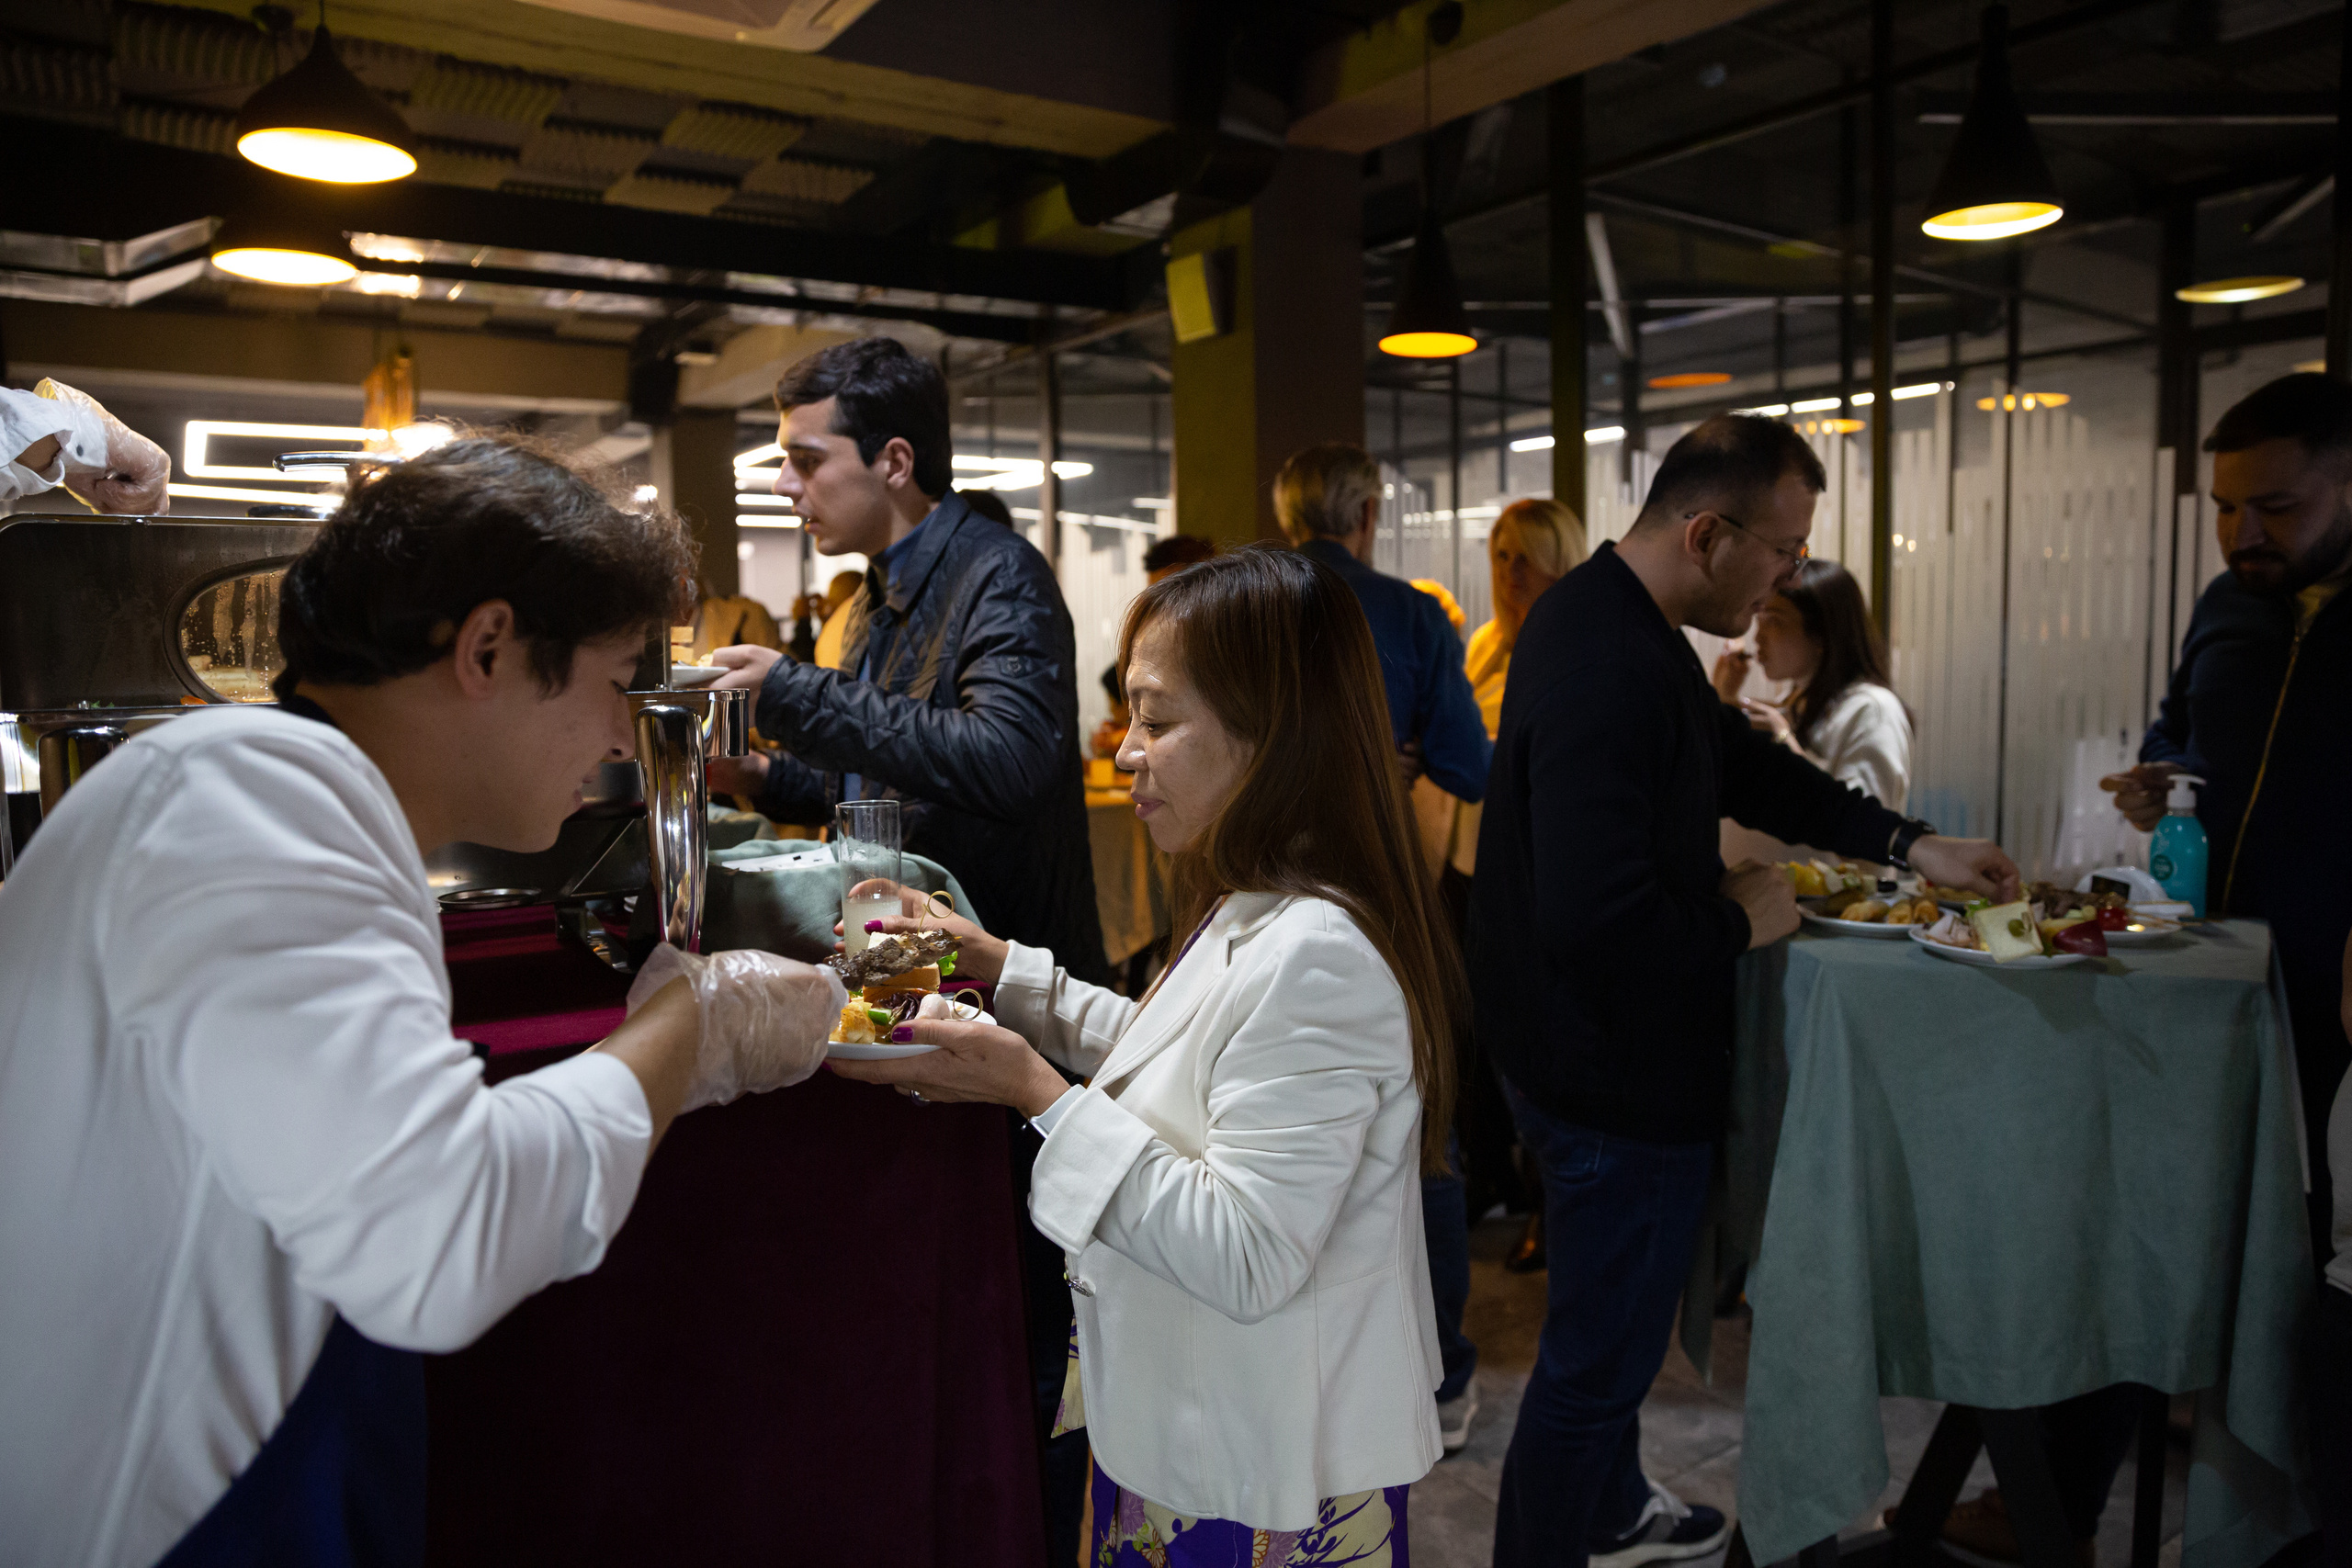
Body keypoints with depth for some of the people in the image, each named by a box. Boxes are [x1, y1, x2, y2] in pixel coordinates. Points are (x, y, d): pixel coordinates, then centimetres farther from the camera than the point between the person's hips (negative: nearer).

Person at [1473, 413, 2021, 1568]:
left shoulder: (1610, 618, 5)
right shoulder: (1611, 671, -30)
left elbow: (1737, 759, 17)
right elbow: (1600, 922, -35)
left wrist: (1906, 843, 13)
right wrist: (1739, 922, -17)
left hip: (1583, 1053, 11)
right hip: (1619, 1078, -11)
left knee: (1610, 1325, 29)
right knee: (1598, 1354, 7)